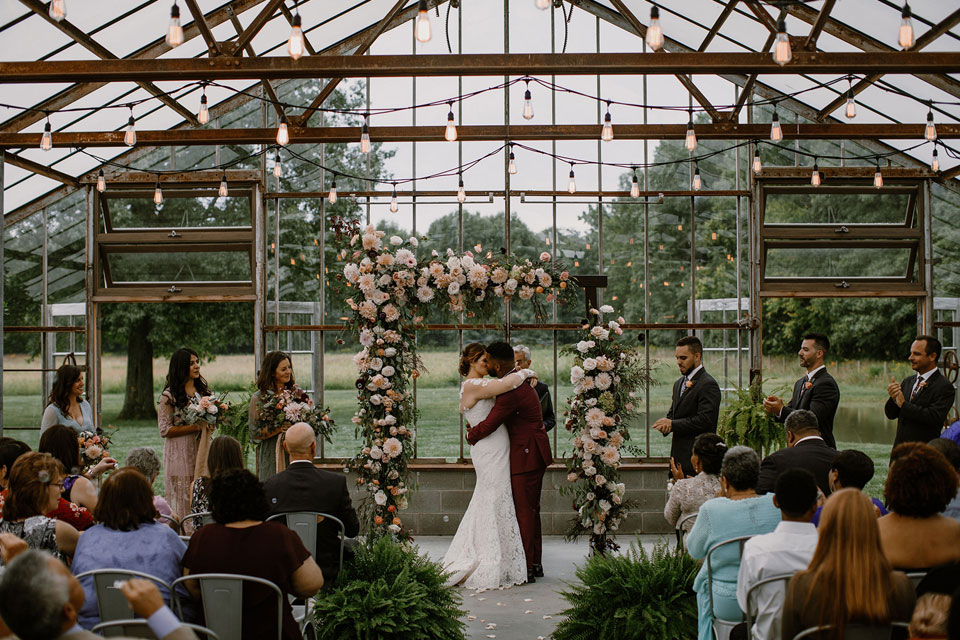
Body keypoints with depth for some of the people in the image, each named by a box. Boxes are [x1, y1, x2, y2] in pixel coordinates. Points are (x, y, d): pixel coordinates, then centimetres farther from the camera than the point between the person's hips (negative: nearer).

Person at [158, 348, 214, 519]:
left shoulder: (203, 391, 13)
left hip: (201, 451, 5)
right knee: (183, 504, -4)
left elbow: (212, 423, 21)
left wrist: (208, 425, -3)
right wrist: (195, 427, -15)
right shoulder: (169, 396, -5)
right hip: (180, 455, -5)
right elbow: (164, 430, -10)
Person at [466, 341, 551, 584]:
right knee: (531, 510, 15)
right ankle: (535, 563, 22)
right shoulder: (521, 380, 11)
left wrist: (470, 436, 0)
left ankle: (526, 568, 0)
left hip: (526, 455, -10)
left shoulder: (511, 392, -22)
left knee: (524, 511, -5)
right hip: (534, 455, 10)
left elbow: (488, 425, -19)